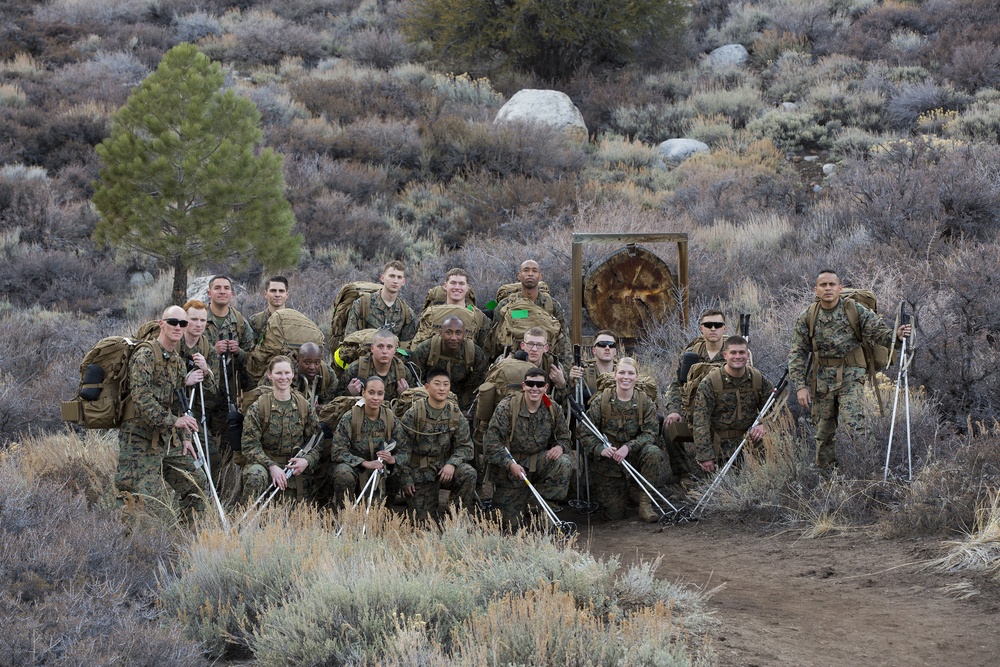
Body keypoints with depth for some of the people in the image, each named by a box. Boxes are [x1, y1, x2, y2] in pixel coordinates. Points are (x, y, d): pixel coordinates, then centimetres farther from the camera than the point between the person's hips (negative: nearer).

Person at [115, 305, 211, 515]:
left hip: (169, 438, 9)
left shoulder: (177, 360, 17)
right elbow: (141, 397, -22)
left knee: (197, 484, 8)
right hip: (141, 438, -9)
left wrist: (185, 437, 13)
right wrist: (173, 421, -26)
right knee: (149, 497, -15)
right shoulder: (146, 354, -11)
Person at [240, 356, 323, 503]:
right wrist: (271, 466, -24)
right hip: (265, 462, -3)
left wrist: (307, 461, -14)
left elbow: (317, 443, 7)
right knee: (256, 476, -38)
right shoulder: (257, 407, -5)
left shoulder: (305, 407, 5)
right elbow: (250, 445, -10)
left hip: (295, 467, 3)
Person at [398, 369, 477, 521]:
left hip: (444, 467, 2)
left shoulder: (456, 414, 1)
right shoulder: (413, 414, -7)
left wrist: (452, 464, -20)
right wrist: (406, 479, -9)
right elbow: (403, 448, -5)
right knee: (423, 519, -6)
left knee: (469, 474, -29)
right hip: (420, 472, -2)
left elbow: (465, 446, 0)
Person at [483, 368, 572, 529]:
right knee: (513, 522, -6)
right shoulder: (506, 407, -12)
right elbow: (491, 441, -15)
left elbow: (564, 437, 11)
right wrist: (510, 464, -27)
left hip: (540, 460, 3)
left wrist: (560, 447, -16)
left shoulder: (553, 409, 0)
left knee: (564, 462, -29)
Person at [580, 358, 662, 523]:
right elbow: (586, 433, -5)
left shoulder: (645, 402, -3)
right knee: (614, 514, -8)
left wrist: (628, 447, -27)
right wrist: (601, 449, -24)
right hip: (608, 460, -1)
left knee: (653, 452, -34)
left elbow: (650, 433, -11)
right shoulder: (600, 401, -6)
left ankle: (645, 504, -20)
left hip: (633, 455, 1)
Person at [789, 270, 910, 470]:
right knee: (823, 431, 8)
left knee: (852, 424, -17)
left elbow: (878, 332, -5)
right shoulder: (806, 318, 3)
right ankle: (824, 474, 20)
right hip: (822, 377, 2)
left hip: (850, 374, -2)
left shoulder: (855, 310, -2)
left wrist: (895, 335, -28)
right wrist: (800, 385, -6)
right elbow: (797, 353, 3)